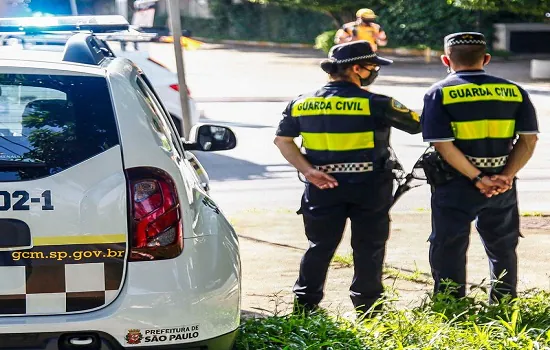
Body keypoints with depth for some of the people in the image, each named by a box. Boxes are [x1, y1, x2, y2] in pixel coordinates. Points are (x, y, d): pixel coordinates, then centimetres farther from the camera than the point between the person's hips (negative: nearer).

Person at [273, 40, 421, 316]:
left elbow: (282, 140, 3)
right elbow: (417, 124, -5)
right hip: (368, 187, -4)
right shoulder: (376, 104, -12)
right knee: (368, 247, 9)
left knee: (320, 246, 13)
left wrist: (307, 169, -3)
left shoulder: (301, 103, 2)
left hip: (322, 187, 4)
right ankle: (367, 308, 14)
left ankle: (304, 306, 15)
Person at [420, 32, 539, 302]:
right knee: (503, 249, 17)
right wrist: (506, 176, -9)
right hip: (502, 186, 3)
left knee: (449, 250, 7)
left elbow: (443, 145, -15)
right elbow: (528, 139, -3)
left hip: (455, 186, -3)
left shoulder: (439, 93, -6)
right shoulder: (514, 92, 3)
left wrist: (477, 178, -13)